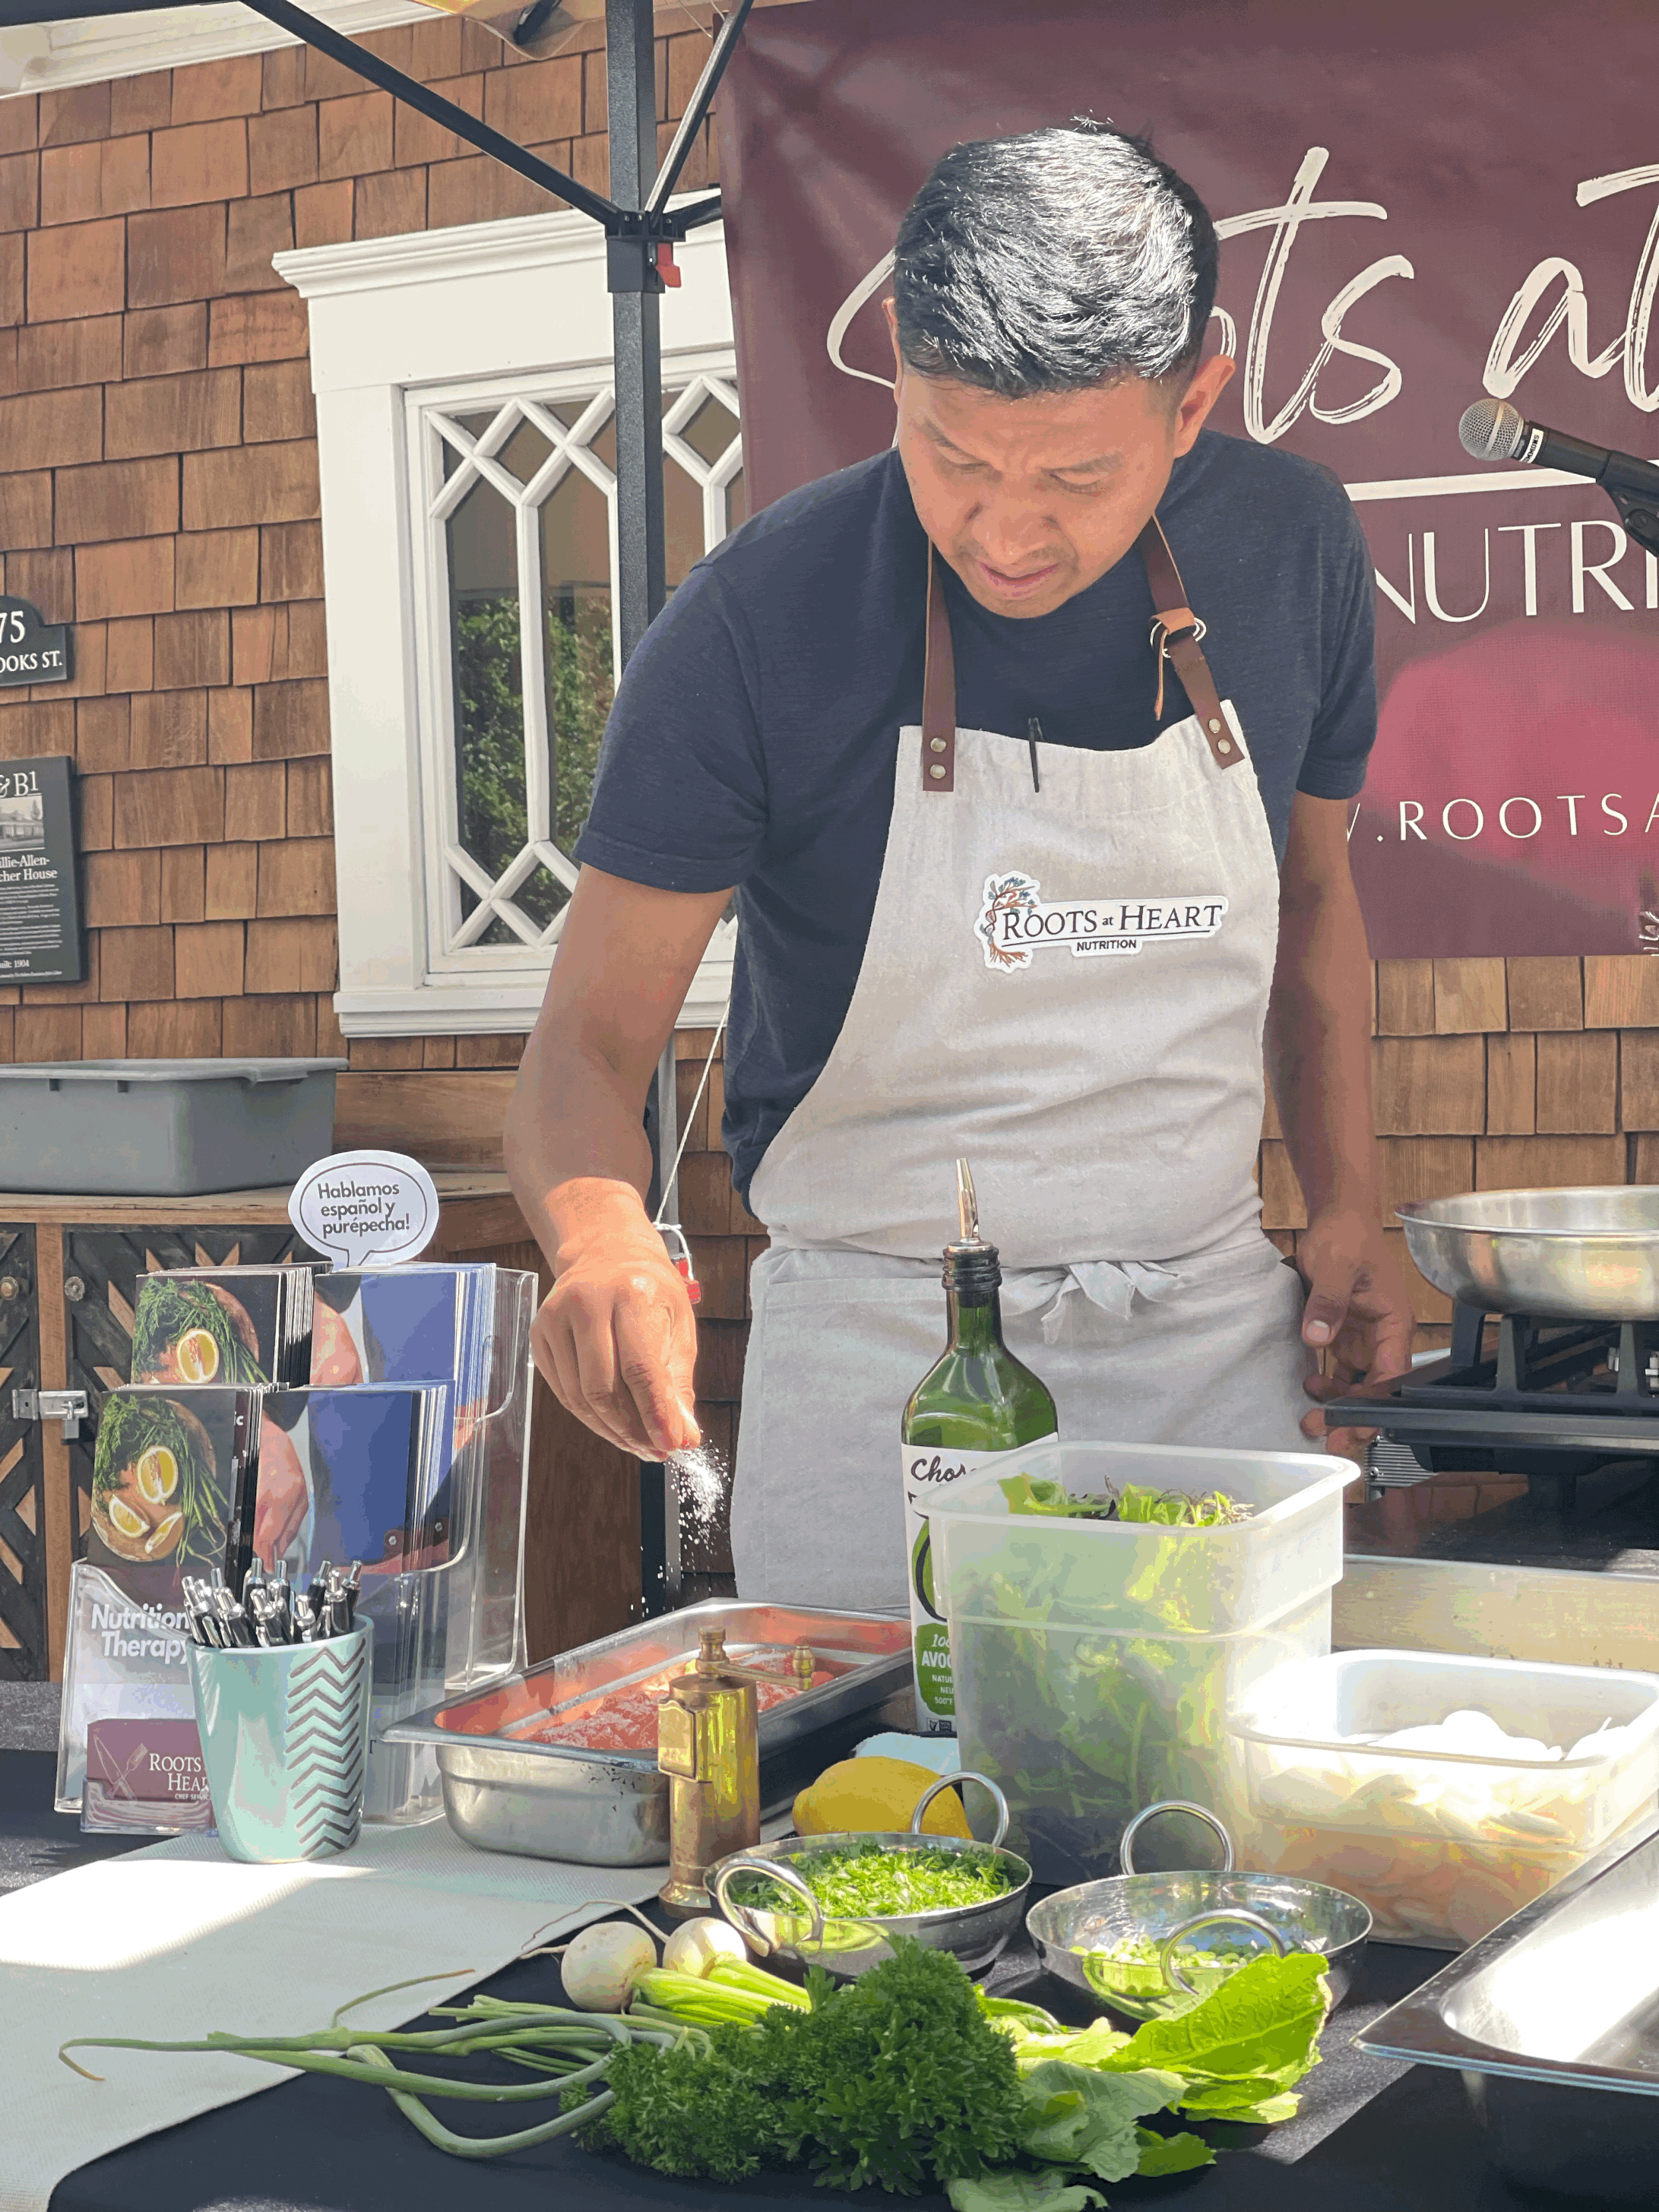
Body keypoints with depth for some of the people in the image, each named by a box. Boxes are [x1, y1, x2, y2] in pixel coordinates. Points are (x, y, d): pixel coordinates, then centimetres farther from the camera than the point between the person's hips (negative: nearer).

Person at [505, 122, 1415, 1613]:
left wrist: (1349, 1207, 3)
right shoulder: (757, 623, -15)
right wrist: (602, 1234, -34)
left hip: (1216, 1336, 3)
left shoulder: (1293, 552, -3)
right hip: (882, 1363, -3)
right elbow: (593, 1038, -13)